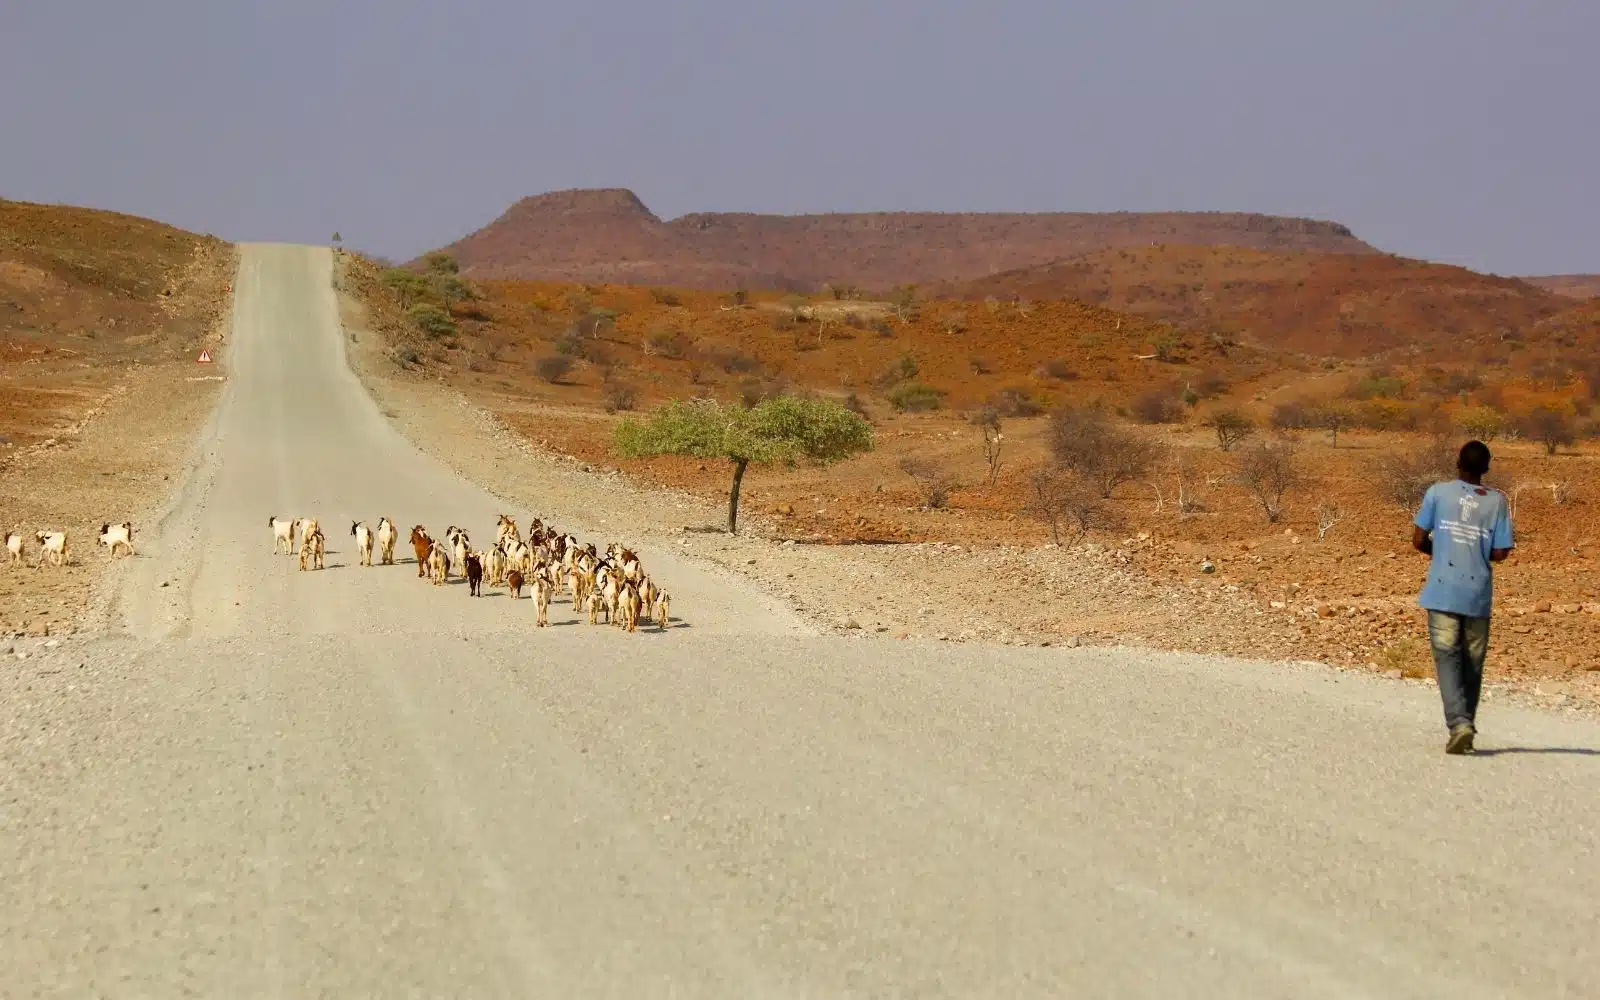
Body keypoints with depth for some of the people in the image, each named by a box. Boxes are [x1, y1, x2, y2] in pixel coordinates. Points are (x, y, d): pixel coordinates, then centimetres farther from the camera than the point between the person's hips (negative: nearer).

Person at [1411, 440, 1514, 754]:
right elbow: (1500, 552, -1)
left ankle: (1458, 722, -21)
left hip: (1442, 591, -2)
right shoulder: (1497, 501, 1)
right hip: (1478, 594, 2)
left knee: (1447, 657, -3)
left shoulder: (1438, 493, -2)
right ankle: (1467, 723, 19)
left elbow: (1418, 541, -3)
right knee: (1473, 662, 13)